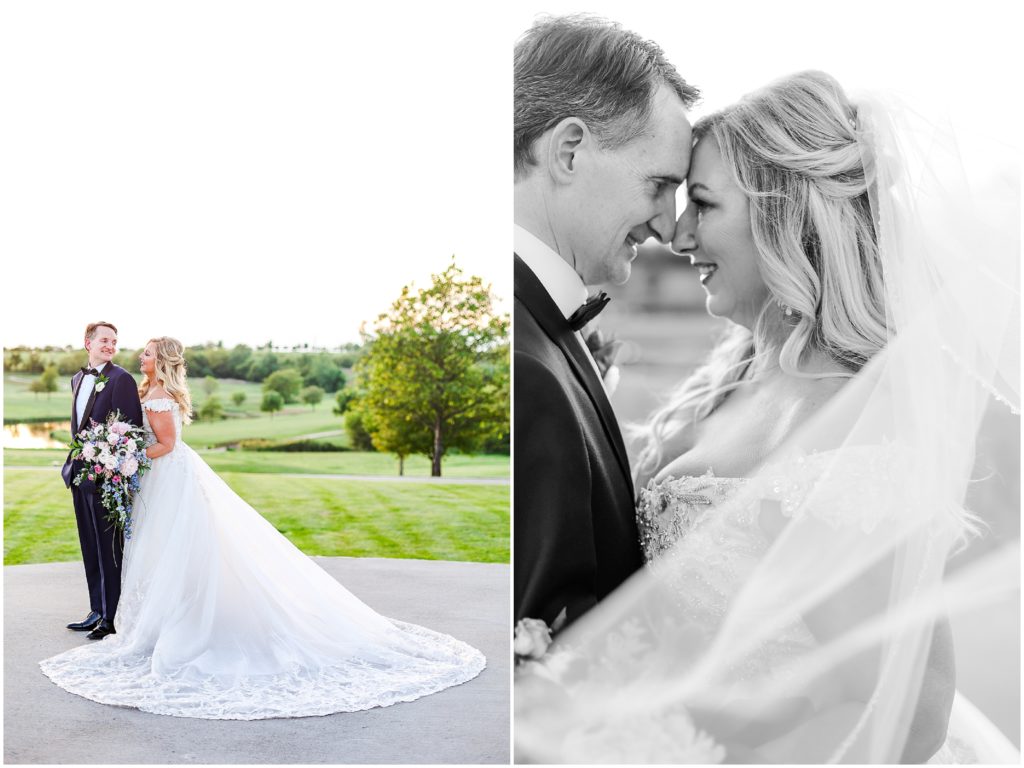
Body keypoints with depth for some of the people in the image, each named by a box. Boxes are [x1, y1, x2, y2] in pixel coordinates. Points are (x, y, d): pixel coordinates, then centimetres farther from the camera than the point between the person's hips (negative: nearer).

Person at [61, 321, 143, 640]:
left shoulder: (121, 379, -11)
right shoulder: (78, 379, 14)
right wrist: (75, 463, 18)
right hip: (81, 474, 8)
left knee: (109, 549, -1)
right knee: (91, 549, 15)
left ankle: (112, 617, 9)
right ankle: (97, 611, 26)